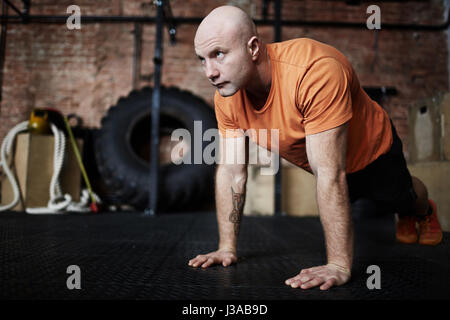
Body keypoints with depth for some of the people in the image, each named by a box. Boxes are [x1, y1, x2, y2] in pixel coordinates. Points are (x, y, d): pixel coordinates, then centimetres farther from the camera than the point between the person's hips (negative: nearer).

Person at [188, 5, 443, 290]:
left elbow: (330, 174, -44)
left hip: (371, 147, -5)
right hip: (322, 161, 5)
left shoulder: (314, 71, -44)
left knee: (403, 199, 21)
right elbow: (231, 172, -18)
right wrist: (227, 248, -17)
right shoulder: (226, 97, -25)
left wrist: (339, 266, -39)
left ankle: (425, 211, 61)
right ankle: (405, 219, 62)